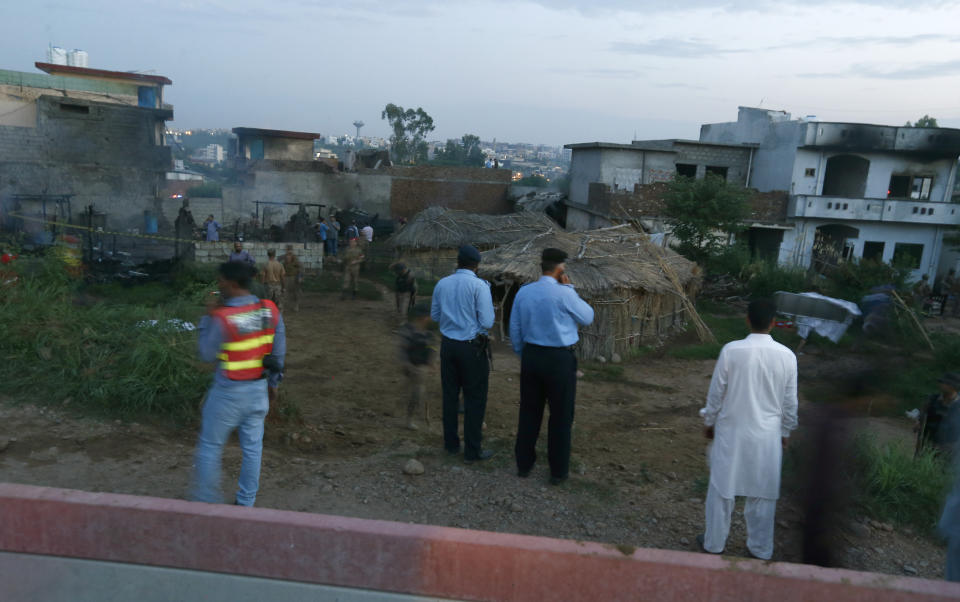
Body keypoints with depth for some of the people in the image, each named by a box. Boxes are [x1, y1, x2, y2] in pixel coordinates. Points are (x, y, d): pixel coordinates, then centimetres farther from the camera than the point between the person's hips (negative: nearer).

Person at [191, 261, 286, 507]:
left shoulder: (223, 318, -23)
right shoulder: (270, 311, -6)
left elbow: (205, 353, -9)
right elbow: (279, 350, 3)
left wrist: (208, 317, -4)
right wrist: (272, 378, 16)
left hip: (228, 391, -5)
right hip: (258, 388, 5)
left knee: (210, 446, 14)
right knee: (252, 447, 15)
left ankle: (205, 500, 24)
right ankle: (245, 503, 26)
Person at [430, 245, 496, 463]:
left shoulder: (442, 284, 2)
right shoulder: (479, 286, -13)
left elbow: (434, 315, 12)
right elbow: (487, 322, -15)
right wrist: (471, 314, 5)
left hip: (448, 345, 5)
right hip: (472, 347, -5)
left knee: (450, 395, 15)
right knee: (475, 398, 5)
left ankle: (451, 443, 27)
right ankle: (472, 450, 11)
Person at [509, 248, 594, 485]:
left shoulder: (524, 292, 1)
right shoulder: (564, 294, -16)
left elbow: (514, 329, 9)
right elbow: (587, 318, -1)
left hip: (531, 356, 5)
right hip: (559, 359, -5)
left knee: (529, 411, 16)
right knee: (561, 415, 8)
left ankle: (524, 464, 27)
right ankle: (558, 470, 18)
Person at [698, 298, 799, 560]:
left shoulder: (731, 351, -15)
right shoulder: (787, 356, -9)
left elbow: (716, 392, -7)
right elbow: (790, 403, -1)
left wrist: (709, 422, 9)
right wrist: (785, 432, 14)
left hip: (731, 431, -1)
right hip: (767, 435, 1)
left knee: (722, 488, 12)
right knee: (763, 493, 15)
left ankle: (714, 543, 25)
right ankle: (761, 549, 28)